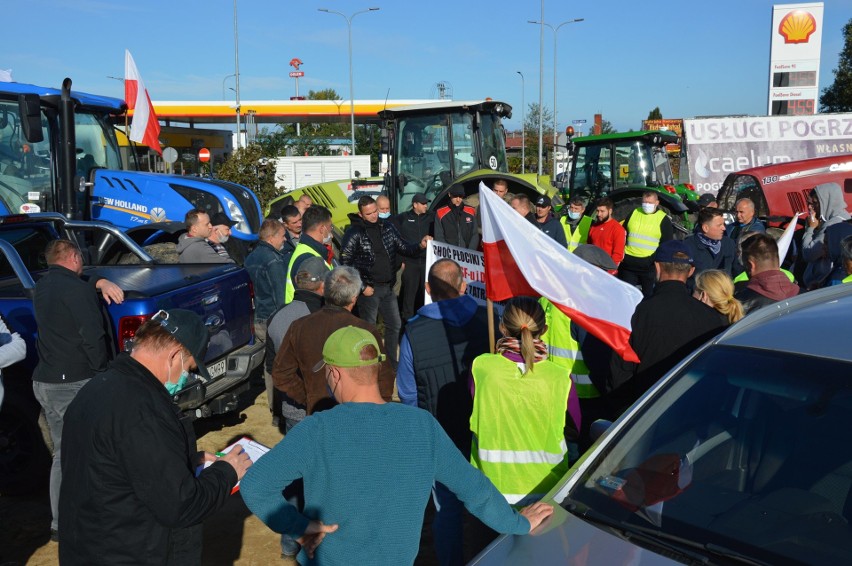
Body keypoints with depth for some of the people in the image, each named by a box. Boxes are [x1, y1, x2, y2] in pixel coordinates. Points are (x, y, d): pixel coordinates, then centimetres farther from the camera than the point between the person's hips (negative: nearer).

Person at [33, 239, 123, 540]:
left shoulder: (43, 287, 13)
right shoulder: (76, 289, -15)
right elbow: (93, 338, -17)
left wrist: (100, 283, 8)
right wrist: (102, 372, -2)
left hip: (44, 381, 9)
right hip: (75, 384, -9)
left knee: (63, 453, 16)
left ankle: (59, 523, 23)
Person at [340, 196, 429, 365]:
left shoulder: (387, 227, 4)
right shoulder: (354, 233, -11)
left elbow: (404, 248, 9)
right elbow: (345, 263, -12)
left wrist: (420, 245, -12)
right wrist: (362, 287, -13)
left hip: (388, 287, 6)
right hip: (369, 288, -5)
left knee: (395, 325, 14)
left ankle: (392, 362, 30)